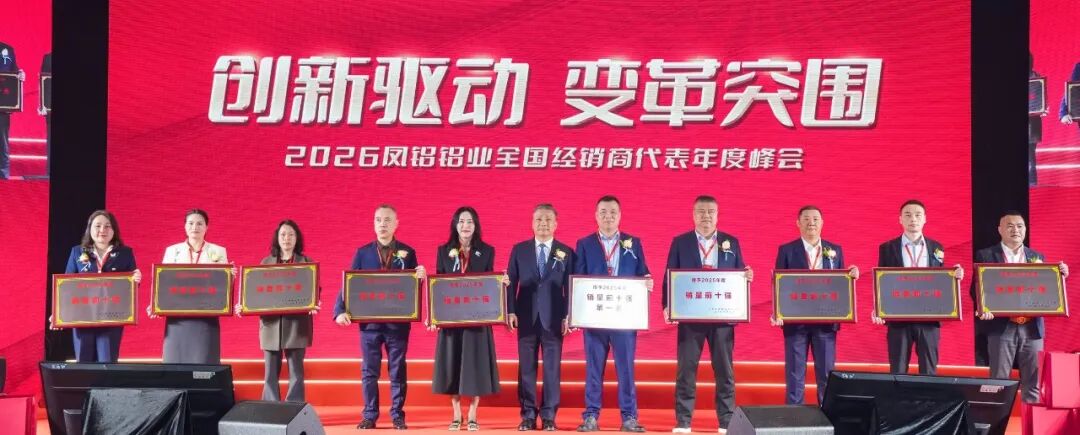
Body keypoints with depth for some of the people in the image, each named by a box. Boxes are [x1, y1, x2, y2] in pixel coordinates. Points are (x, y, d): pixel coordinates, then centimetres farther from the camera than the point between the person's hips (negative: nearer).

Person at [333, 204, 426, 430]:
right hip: (369, 321, 1)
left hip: (398, 322, -1)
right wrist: (340, 311, -10)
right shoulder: (362, 252, 6)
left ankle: (398, 416, 12)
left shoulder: (407, 252, 4)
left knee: (398, 371, 4)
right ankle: (369, 416, 13)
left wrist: (421, 276, -17)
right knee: (369, 371, 5)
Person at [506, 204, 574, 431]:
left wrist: (568, 316, -6)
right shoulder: (519, 250, 7)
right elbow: (510, 282, 5)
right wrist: (510, 311, -5)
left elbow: (570, 287, 2)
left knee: (552, 368, 1)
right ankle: (528, 415, 11)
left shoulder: (566, 252, 5)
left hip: (553, 318, -1)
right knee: (526, 368, 3)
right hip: (526, 317, 1)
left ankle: (549, 416, 9)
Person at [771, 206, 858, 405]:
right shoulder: (786, 250, 1)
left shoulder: (835, 250, 9)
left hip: (826, 320, 2)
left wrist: (852, 276, -10)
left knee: (827, 373, 6)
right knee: (795, 374, 3)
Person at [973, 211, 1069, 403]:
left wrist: (1060, 276, -5)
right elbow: (977, 288, -2)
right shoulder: (986, 255, 3)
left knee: (1032, 382, 6)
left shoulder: (1037, 257, 14)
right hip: (1002, 327, -3)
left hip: (1032, 328, 3)